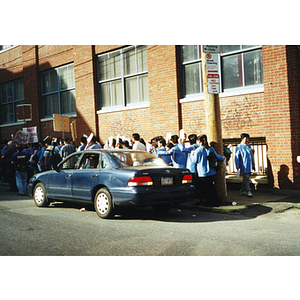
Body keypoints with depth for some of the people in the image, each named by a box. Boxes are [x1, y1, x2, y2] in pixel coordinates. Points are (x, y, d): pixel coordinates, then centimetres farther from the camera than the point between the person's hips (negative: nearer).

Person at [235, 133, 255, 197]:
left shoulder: (248, 146, 15)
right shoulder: (239, 147, -7)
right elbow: (236, 157, -9)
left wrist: (253, 165, 21)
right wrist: (237, 166, -15)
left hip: (249, 166, 7)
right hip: (244, 166, -7)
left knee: (246, 178, 12)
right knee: (246, 178, -10)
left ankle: (243, 190, 20)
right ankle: (248, 191, -8)